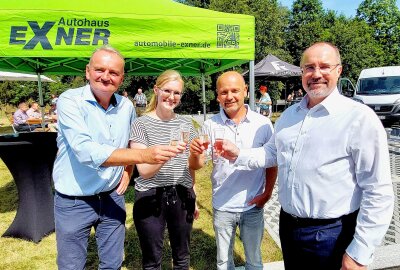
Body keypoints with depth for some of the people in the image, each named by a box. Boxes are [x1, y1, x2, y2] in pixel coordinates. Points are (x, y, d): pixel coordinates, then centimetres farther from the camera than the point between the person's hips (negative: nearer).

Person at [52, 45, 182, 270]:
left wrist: (128, 171, 0)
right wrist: (143, 155, -38)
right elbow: (87, 152, -31)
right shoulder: (70, 101, -17)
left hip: (113, 198, 4)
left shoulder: (127, 106, -2)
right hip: (74, 202, -4)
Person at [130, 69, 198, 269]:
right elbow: (144, 171, -17)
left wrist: (192, 197, 7)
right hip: (150, 198, -3)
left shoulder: (186, 123, 4)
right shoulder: (141, 124, -8)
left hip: (182, 197, 4)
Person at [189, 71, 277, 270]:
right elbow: (196, 166, -7)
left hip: (253, 206, 0)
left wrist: (267, 193, -6)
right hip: (222, 207, 1)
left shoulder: (263, 124, -8)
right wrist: (195, 154, -27)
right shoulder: (210, 125, -7)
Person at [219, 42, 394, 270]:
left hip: (331, 234, -5)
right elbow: (272, 152, 15)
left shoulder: (360, 118, -16)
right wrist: (239, 155, -1)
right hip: (288, 225, 6)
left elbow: (378, 192, -16)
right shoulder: (290, 114, 4)